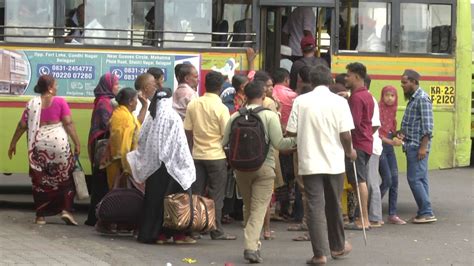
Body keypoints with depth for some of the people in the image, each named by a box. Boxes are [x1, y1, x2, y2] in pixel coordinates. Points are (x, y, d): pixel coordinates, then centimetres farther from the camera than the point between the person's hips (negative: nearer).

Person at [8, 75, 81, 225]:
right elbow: (68, 124, -8)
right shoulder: (60, 102, -2)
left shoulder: (32, 104, 6)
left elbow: (22, 126, 6)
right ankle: (66, 210, -1)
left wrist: (13, 144, 15)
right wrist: (77, 143, -5)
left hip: (39, 145, 2)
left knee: (40, 181, 10)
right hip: (59, 144, -2)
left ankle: (40, 216, 9)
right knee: (65, 178, 11)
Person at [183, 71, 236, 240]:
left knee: (195, 194, 9)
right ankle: (216, 231, 3)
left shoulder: (193, 105, 2)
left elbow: (188, 131, 5)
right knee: (216, 195, 1)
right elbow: (226, 135, -9)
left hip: (197, 155, 4)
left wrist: (191, 151, 13)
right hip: (216, 156, -4)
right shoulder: (221, 108, -11)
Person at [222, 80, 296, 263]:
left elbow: (225, 144, 6)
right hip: (264, 166, -3)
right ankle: (251, 246, -18)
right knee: (259, 209, -4)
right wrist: (295, 141, 2)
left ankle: (252, 243, 22)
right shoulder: (270, 116, -6)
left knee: (248, 207, 18)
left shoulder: (235, 117, 3)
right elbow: (279, 143, -12)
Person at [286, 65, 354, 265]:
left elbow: (291, 131, -4)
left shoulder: (301, 101, -4)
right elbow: (345, 134, -9)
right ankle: (338, 247, 31)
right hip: (334, 161, 1)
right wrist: (349, 151, 11)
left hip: (310, 162, -1)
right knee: (334, 205, 16)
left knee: (315, 206, 0)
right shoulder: (339, 102, -5)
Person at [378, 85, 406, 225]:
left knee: (394, 180, 3)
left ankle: (392, 214, 6)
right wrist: (391, 142, -19)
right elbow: (376, 133, -15)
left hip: (389, 147, 8)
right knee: (387, 180, -10)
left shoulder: (392, 110, 12)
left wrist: (397, 136, 0)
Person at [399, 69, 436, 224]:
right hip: (412, 145, 10)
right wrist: (403, 134, 9)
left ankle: (426, 213, -8)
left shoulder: (422, 99, -13)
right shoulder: (413, 99, 16)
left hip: (418, 146, -10)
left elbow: (427, 126, -18)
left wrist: (423, 147, -21)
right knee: (421, 179, 10)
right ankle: (424, 212, 12)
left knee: (414, 179, -10)